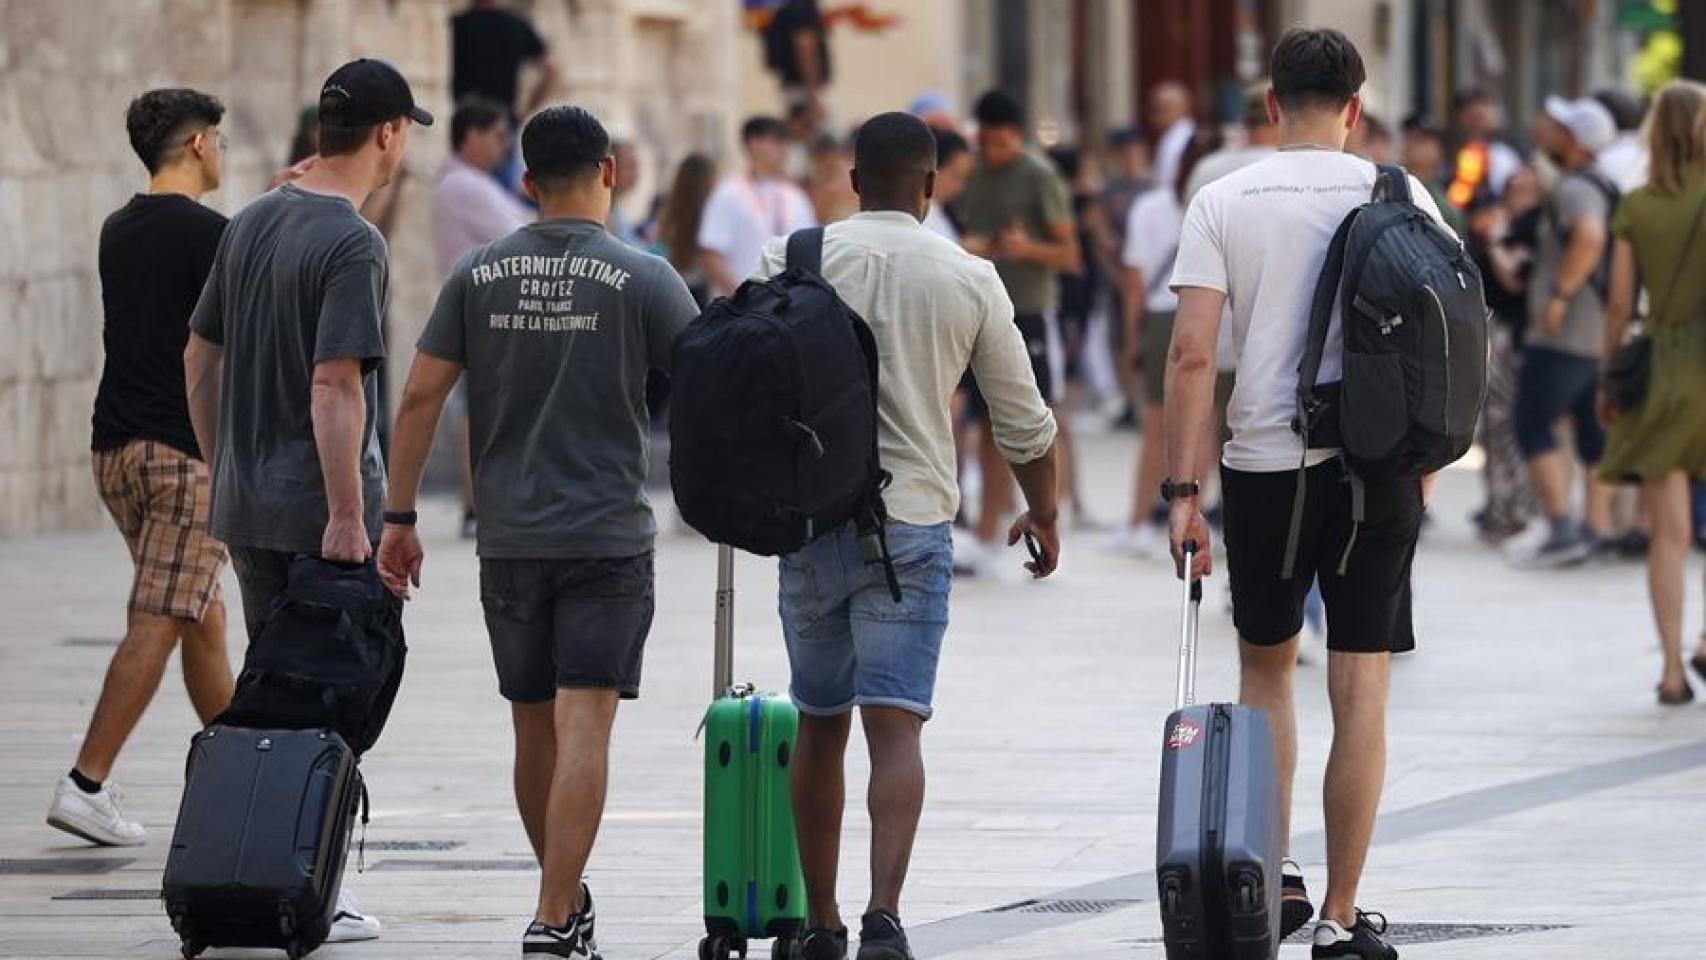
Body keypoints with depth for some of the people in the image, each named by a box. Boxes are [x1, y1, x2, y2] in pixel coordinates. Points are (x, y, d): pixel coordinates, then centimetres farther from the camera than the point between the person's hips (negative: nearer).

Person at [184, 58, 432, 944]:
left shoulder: (249, 224, 9)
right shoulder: (353, 245, -16)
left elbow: (200, 357, 14)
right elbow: (334, 383, -22)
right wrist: (349, 513, -21)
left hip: (246, 505, 8)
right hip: (320, 507, -8)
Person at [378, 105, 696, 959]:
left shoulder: (478, 275, 4)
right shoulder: (642, 279, -5)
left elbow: (421, 395, 1)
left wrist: (399, 518, 6)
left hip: (509, 539, 4)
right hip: (608, 537, -3)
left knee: (534, 732, 15)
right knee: (583, 731, -7)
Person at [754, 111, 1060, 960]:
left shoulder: (794, 261, 0)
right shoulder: (968, 281, 1)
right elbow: (1023, 419, 7)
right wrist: (1042, 515, 23)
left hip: (809, 515, 1)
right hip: (911, 521, -1)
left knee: (819, 724, 14)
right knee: (895, 726, -7)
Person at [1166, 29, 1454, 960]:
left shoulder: (1225, 202, -2)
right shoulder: (1401, 198, 0)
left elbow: (1191, 352, -8)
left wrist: (1181, 490, -6)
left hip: (1265, 464, 0)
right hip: (1376, 464, 0)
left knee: (1267, 663, 20)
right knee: (1359, 691, 2)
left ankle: (1271, 879, 16)